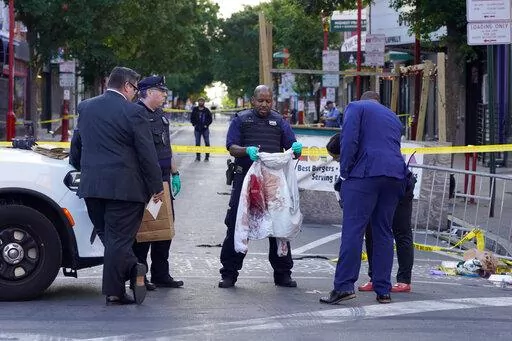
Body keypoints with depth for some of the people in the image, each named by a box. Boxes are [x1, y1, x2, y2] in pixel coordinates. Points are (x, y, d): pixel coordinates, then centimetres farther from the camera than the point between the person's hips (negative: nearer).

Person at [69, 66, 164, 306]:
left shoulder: (85, 108, 9)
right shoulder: (133, 112, -9)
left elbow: (76, 146, 16)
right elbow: (147, 153, -9)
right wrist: (157, 186, -1)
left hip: (91, 186, 5)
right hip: (123, 186, -5)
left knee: (107, 235, 14)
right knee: (119, 238, 0)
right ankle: (113, 292, 2)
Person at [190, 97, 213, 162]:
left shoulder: (206, 110, 1)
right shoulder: (195, 110, 4)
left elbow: (210, 119, 4)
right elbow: (192, 118, 10)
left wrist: (207, 125, -7)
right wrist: (194, 124, -2)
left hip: (205, 129, -1)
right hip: (197, 129, 1)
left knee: (207, 143, 0)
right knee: (197, 143, 5)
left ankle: (207, 156, 5)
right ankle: (198, 156, 11)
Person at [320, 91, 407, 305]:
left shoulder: (356, 107, 10)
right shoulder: (393, 116, 28)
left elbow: (349, 140, -5)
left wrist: (345, 171, -1)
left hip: (366, 173, -5)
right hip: (395, 176, 5)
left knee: (353, 230, -8)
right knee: (383, 233, 8)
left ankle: (344, 285, -16)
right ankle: (383, 291, 7)